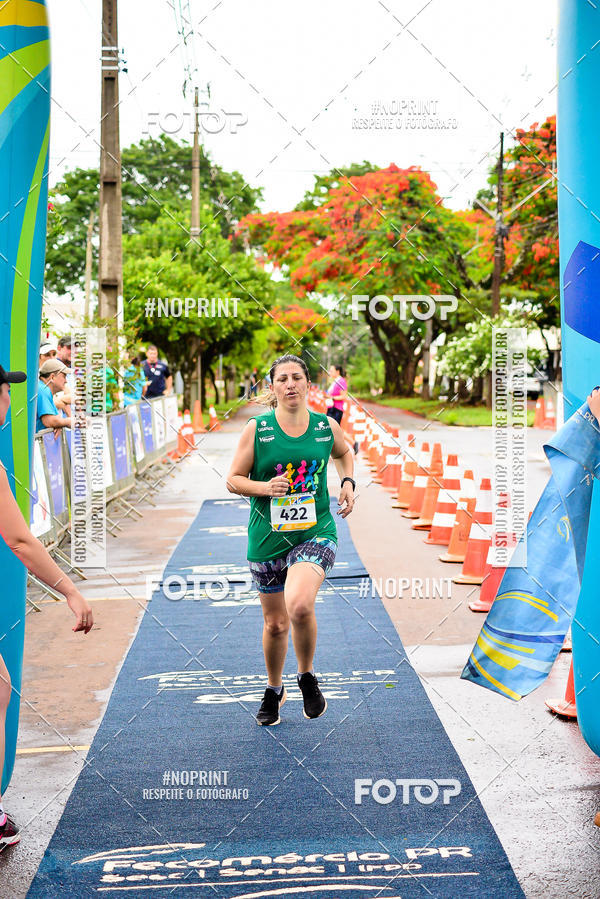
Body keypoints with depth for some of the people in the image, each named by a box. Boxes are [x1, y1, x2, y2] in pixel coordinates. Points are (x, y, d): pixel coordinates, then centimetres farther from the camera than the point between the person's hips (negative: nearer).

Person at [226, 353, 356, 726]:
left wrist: (348, 482, 7)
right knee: (275, 623, 11)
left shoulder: (327, 426, 2)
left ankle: (307, 677, 1)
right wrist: (265, 488, -17)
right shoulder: (256, 429, -4)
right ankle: (274, 691, 38)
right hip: (268, 537, 1)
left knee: (299, 605, -26)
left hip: (315, 532, -1)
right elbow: (234, 479, 1)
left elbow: (344, 453, 24)